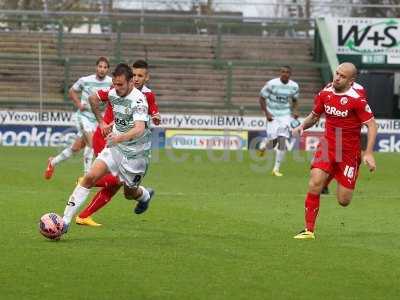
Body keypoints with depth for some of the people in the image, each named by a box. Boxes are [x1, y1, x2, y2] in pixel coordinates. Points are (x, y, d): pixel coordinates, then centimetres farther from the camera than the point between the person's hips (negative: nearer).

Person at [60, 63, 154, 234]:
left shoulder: (139, 100, -24)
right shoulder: (112, 92, -4)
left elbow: (139, 129, -39)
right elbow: (93, 98, 18)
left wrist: (120, 138, -55)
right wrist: (100, 122, 18)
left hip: (136, 152, -5)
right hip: (115, 147, 5)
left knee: (129, 193, 12)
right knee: (90, 177, -15)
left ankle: (145, 195, 51)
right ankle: (65, 220, -16)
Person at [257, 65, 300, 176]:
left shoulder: (294, 86, -1)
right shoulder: (272, 84, -12)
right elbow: (262, 98, -5)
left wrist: (295, 111, -2)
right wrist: (266, 113, -12)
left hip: (285, 115, 2)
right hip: (272, 116, -2)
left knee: (282, 141, -10)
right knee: (273, 142, -6)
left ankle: (276, 169, -1)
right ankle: (264, 144, 33)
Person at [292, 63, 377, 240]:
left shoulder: (356, 99, -16)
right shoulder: (325, 94, 0)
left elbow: (372, 125, -13)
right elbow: (314, 115, 17)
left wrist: (368, 153, -21)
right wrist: (302, 126, -3)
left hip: (349, 152, -3)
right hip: (327, 145, 3)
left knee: (343, 201, -1)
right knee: (315, 182, -22)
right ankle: (309, 230, -12)